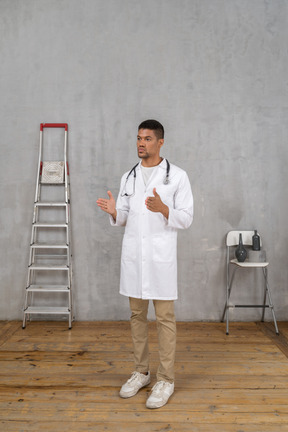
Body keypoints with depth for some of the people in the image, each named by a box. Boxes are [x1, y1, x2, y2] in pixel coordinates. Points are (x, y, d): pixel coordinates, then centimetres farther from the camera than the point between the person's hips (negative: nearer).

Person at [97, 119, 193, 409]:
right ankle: (141, 372, 30)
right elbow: (124, 219, 13)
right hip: (132, 254, 5)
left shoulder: (177, 176, -3)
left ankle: (165, 379, 18)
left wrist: (163, 209, -23)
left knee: (165, 318, 3)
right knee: (137, 315, 14)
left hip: (161, 256, -4)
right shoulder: (128, 177, 11)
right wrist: (113, 212, -10)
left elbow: (186, 218, -4)